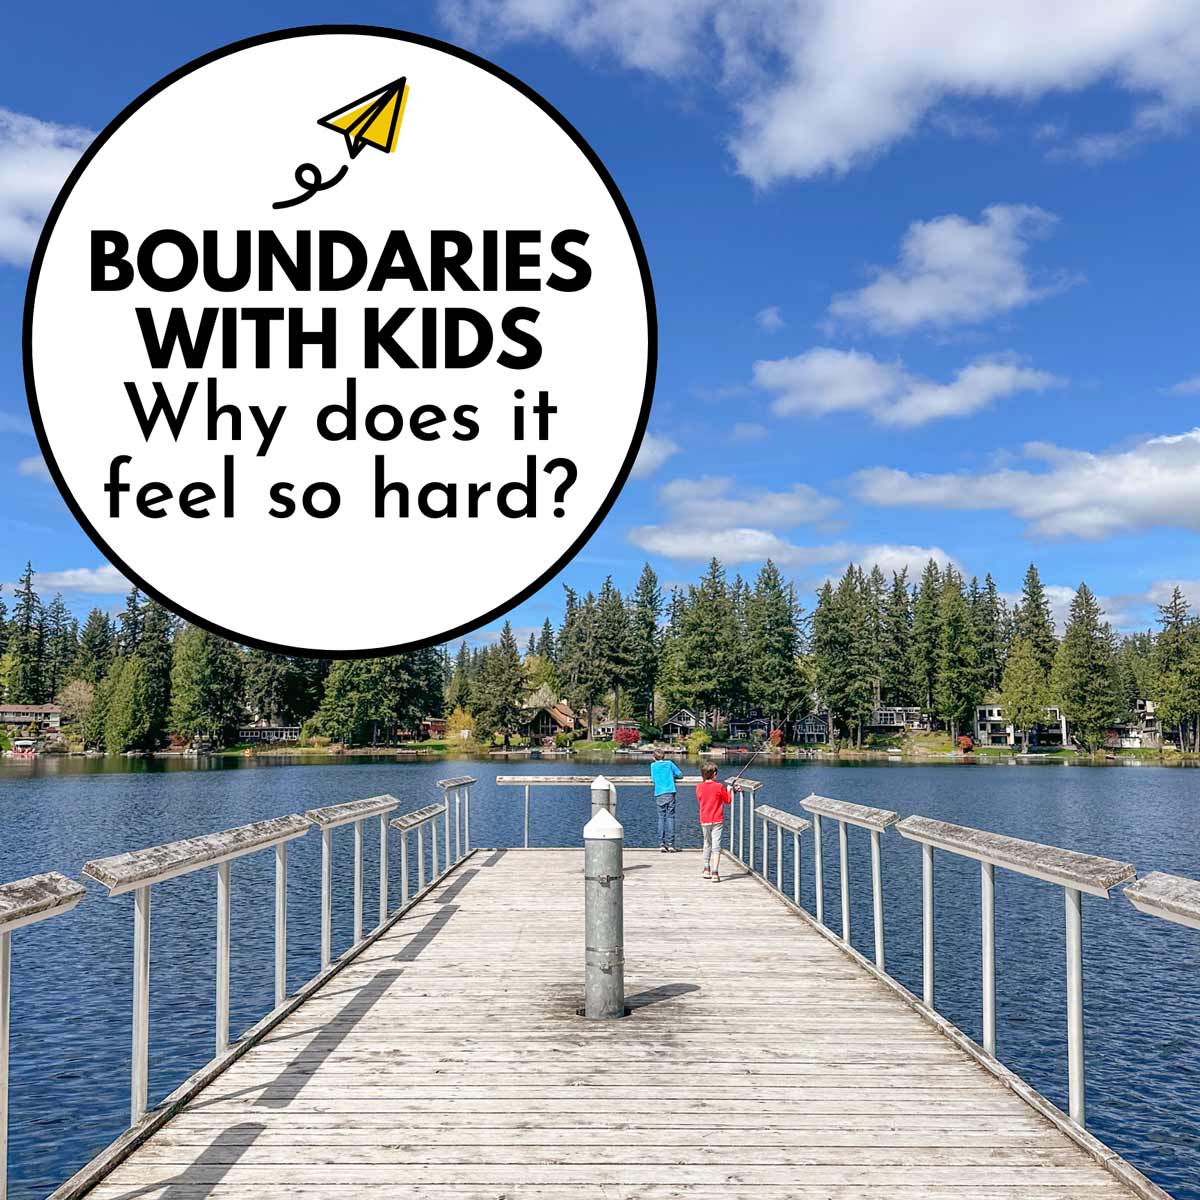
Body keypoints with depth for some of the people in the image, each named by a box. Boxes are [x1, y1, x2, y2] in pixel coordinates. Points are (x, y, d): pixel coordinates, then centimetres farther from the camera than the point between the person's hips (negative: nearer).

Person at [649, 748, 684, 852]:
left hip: (659, 795, 0)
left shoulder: (653, 765, 10)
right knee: (670, 817, 1)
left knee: (661, 818, 5)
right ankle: (670, 844, -6)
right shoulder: (669, 763, 10)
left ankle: (661, 843, -3)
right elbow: (680, 775, 12)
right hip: (670, 793, 0)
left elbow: (653, 779, 13)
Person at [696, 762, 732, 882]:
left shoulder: (699, 787, -1)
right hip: (717, 821, -4)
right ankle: (715, 873, -15)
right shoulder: (719, 787, -10)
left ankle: (707, 870, 29)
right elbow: (728, 800, 0)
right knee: (716, 847, -6)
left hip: (704, 821, 4)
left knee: (707, 845, 21)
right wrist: (728, 790, 18)